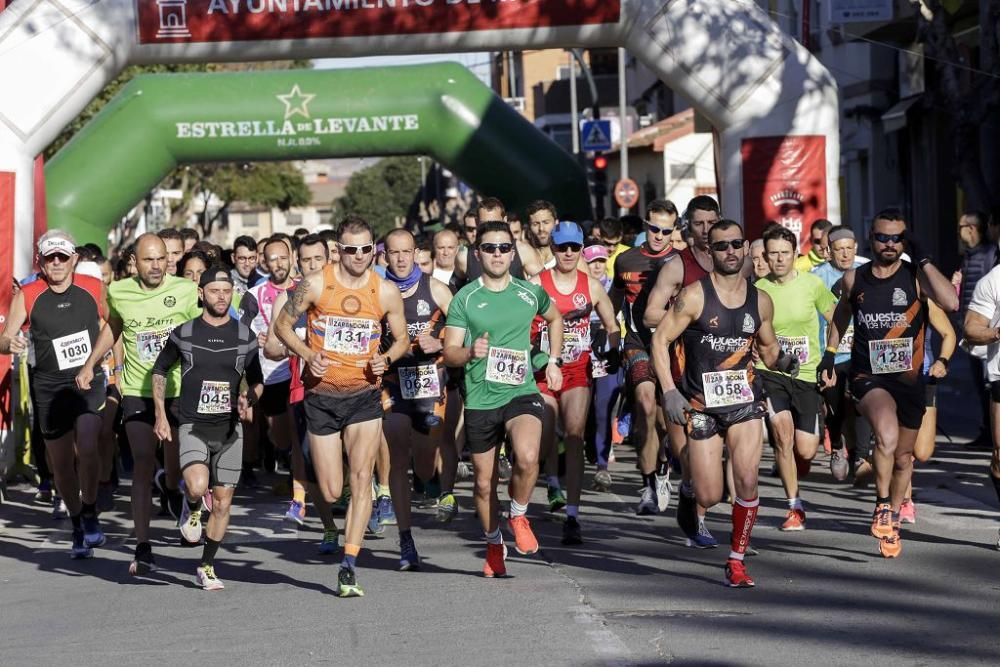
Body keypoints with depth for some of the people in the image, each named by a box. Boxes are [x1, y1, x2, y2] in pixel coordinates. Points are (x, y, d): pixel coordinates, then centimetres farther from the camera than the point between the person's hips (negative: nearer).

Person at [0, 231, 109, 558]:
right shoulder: (27, 296, -5)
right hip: (49, 387, 1)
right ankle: (77, 526, 26)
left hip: (90, 381, -1)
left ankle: (90, 514, -2)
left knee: (87, 448, -22)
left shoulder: (93, 288, -2)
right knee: (61, 463, 7)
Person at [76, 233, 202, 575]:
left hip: (179, 391, -1)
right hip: (137, 392, 1)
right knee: (143, 466, -5)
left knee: (178, 465, 6)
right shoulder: (119, 292, 0)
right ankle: (143, 549, -1)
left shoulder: (186, 291, -8)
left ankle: (170, 487, 46)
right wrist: (90, 364, 17)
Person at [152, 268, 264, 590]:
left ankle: (206, 567, 20)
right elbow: (160, 371, 13)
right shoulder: (183, 333, 0)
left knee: (223, 502, 3)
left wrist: (249, 398, -9)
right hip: (192, 426, -2)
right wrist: (161, 415, 6)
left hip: (229, 429, 2)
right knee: (198, 485, -27)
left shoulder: (244, 336, 4)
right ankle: (192, 509, 9)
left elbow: (257, 381, 14)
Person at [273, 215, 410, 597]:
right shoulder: (315, 285, -7)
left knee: (361, 478, -14)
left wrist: (386, 358, -11)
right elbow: (282, 325, 4)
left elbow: (402, 339, 11)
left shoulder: (386, 292, -1)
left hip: (365, 395, 1)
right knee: (331, 492, 0)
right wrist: (308, 354, -13)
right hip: (322, 395, -1)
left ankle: (349, 567, -9)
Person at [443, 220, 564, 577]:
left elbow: (554, 318, 25)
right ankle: (494, 545, 30)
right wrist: (469, 353, -24)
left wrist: (553, 361, 16)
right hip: (480, 400, 1)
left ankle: (519, 516, 1)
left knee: (527, 457, -27)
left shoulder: (530, 293, 4)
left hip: (522, 393, 0)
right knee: (484, 483, 7)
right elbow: (449, 352, -3)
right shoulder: (464, 299, -1)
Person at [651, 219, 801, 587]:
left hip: (744, 401, 2)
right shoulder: (694, 296, -8)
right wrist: (669, 392, -14)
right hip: (701, 405, -2)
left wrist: (782, 360, -5)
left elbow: (768, 347, 19)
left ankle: (737, 560, 1)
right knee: (709, 498, -3)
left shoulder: (760, 301, 5)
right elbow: (659, 340, -6)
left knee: (747, 480, -15)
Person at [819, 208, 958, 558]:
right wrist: (829, 354, 17)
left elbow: (951, 303, -24)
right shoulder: (854, 279, 2)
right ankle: (882, 505, -13)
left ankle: (893, 519, 39)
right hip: (868, 376, -1)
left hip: (908, 377, 1)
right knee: (887, 434, -31)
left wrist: (923, 259, -19)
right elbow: (841, 314, 23)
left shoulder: (916, 277, -5)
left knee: (903, 456, 15)